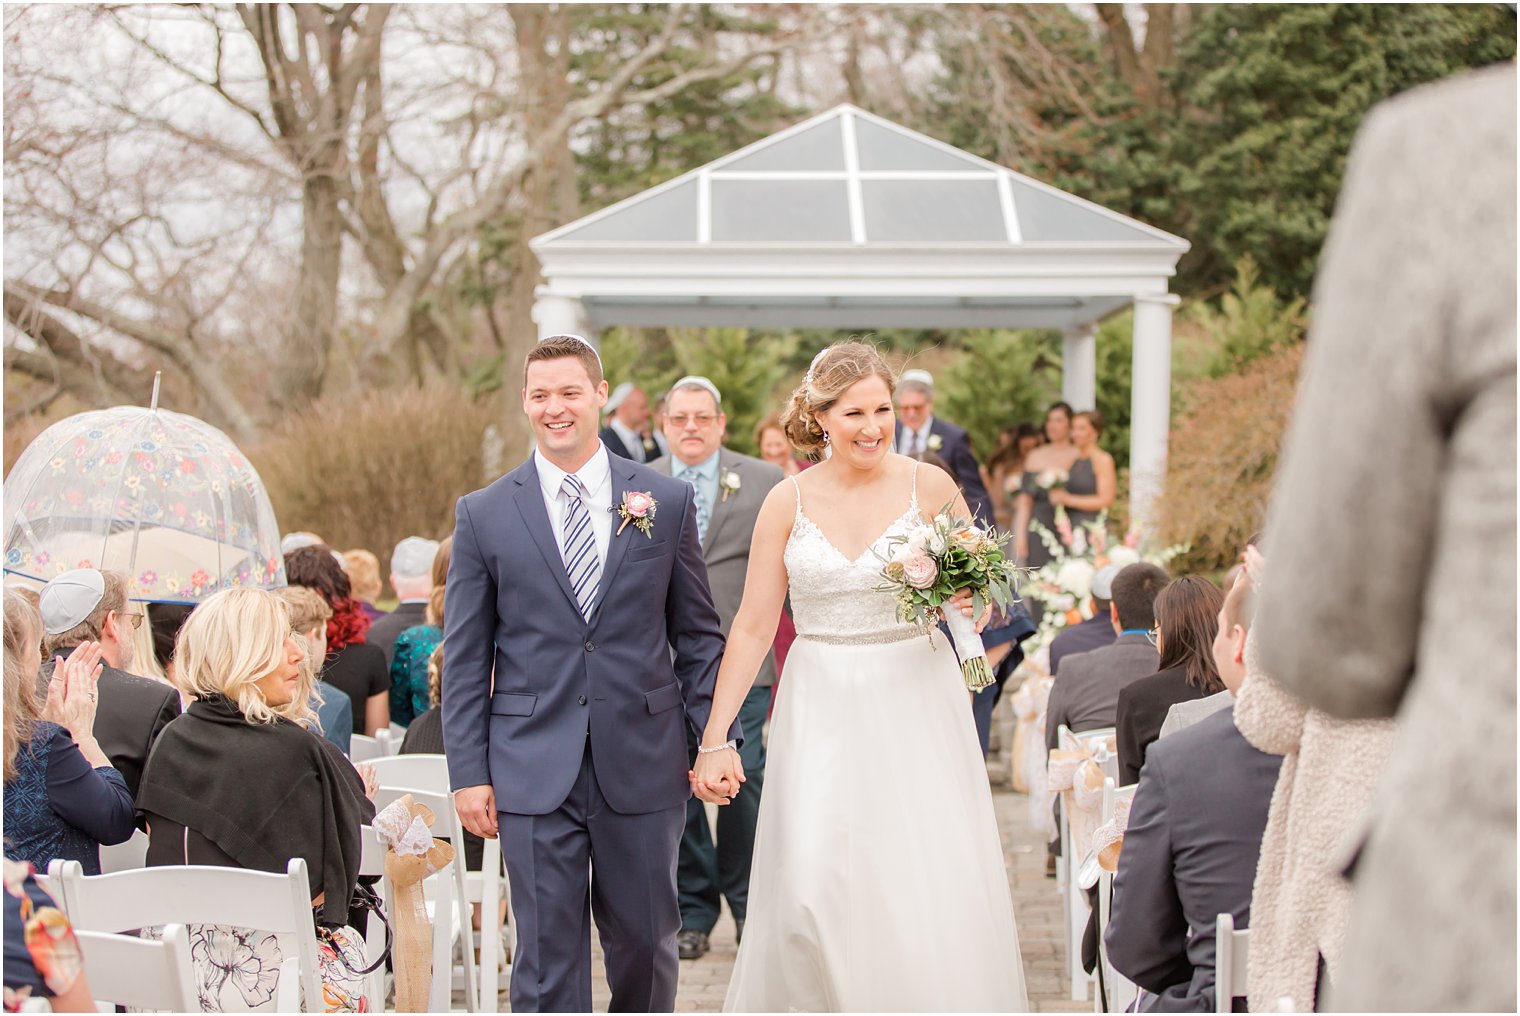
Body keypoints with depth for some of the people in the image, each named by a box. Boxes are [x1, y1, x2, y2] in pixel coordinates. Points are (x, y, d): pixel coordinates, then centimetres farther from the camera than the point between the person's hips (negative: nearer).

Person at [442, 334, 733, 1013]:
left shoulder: (668, 501, 5)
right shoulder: (483, 514, 3)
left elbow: (698, 636, 8)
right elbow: (465, 658, 4)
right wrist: (468, 772, -1)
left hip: (643, 767, 1)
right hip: (534, 774, -1)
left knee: (646, 944, 11)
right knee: (547, 958, 1)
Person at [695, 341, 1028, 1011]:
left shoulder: (931, 488, -1)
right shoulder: (788, 502, 1)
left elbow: (981, 600, 10)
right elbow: (752, 628, 4)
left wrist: (967, 606, -15)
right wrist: (714, 740, 0)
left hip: (915, 703, 0)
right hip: (821, 712, 1)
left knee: (928, 892, -4)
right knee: (813, 888, -9)